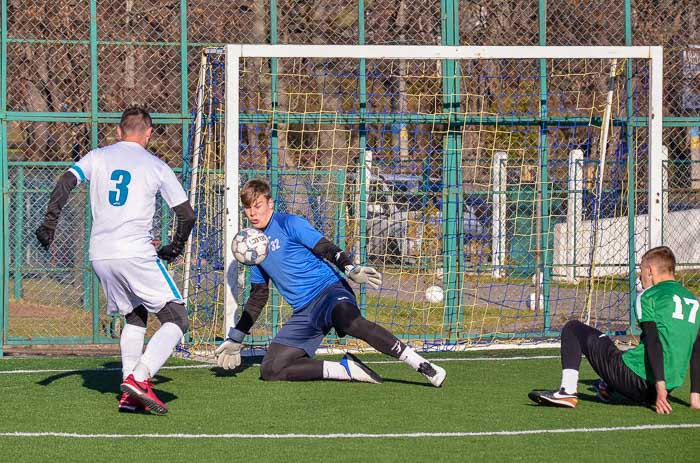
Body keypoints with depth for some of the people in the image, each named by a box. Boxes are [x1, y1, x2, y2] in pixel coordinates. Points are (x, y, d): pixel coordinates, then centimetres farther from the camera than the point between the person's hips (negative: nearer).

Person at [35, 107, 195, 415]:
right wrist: (174, 249, 23)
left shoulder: (98, 157, 13)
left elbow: (66, 182, -2)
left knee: (135, 316, 23)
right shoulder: (156, 167, 6)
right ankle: (139, 378, -22)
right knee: (176, 321, 0)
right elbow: (186, 214, 7)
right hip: (136, 254, -5)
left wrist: (49, 222, -2)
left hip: (100, 256, 5)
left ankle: (129, 395, 11)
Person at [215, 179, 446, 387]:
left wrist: (351, 269, -30)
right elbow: (257, 298, 27)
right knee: (270, 370, -13)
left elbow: (327, 249, -10)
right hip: (304, 314, 7)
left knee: (349, 320, -41)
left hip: (328, 292, -7)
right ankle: (348, 369, -14)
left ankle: (424, 366, -39)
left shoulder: (288, 224, 0)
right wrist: (235, 338, 27)